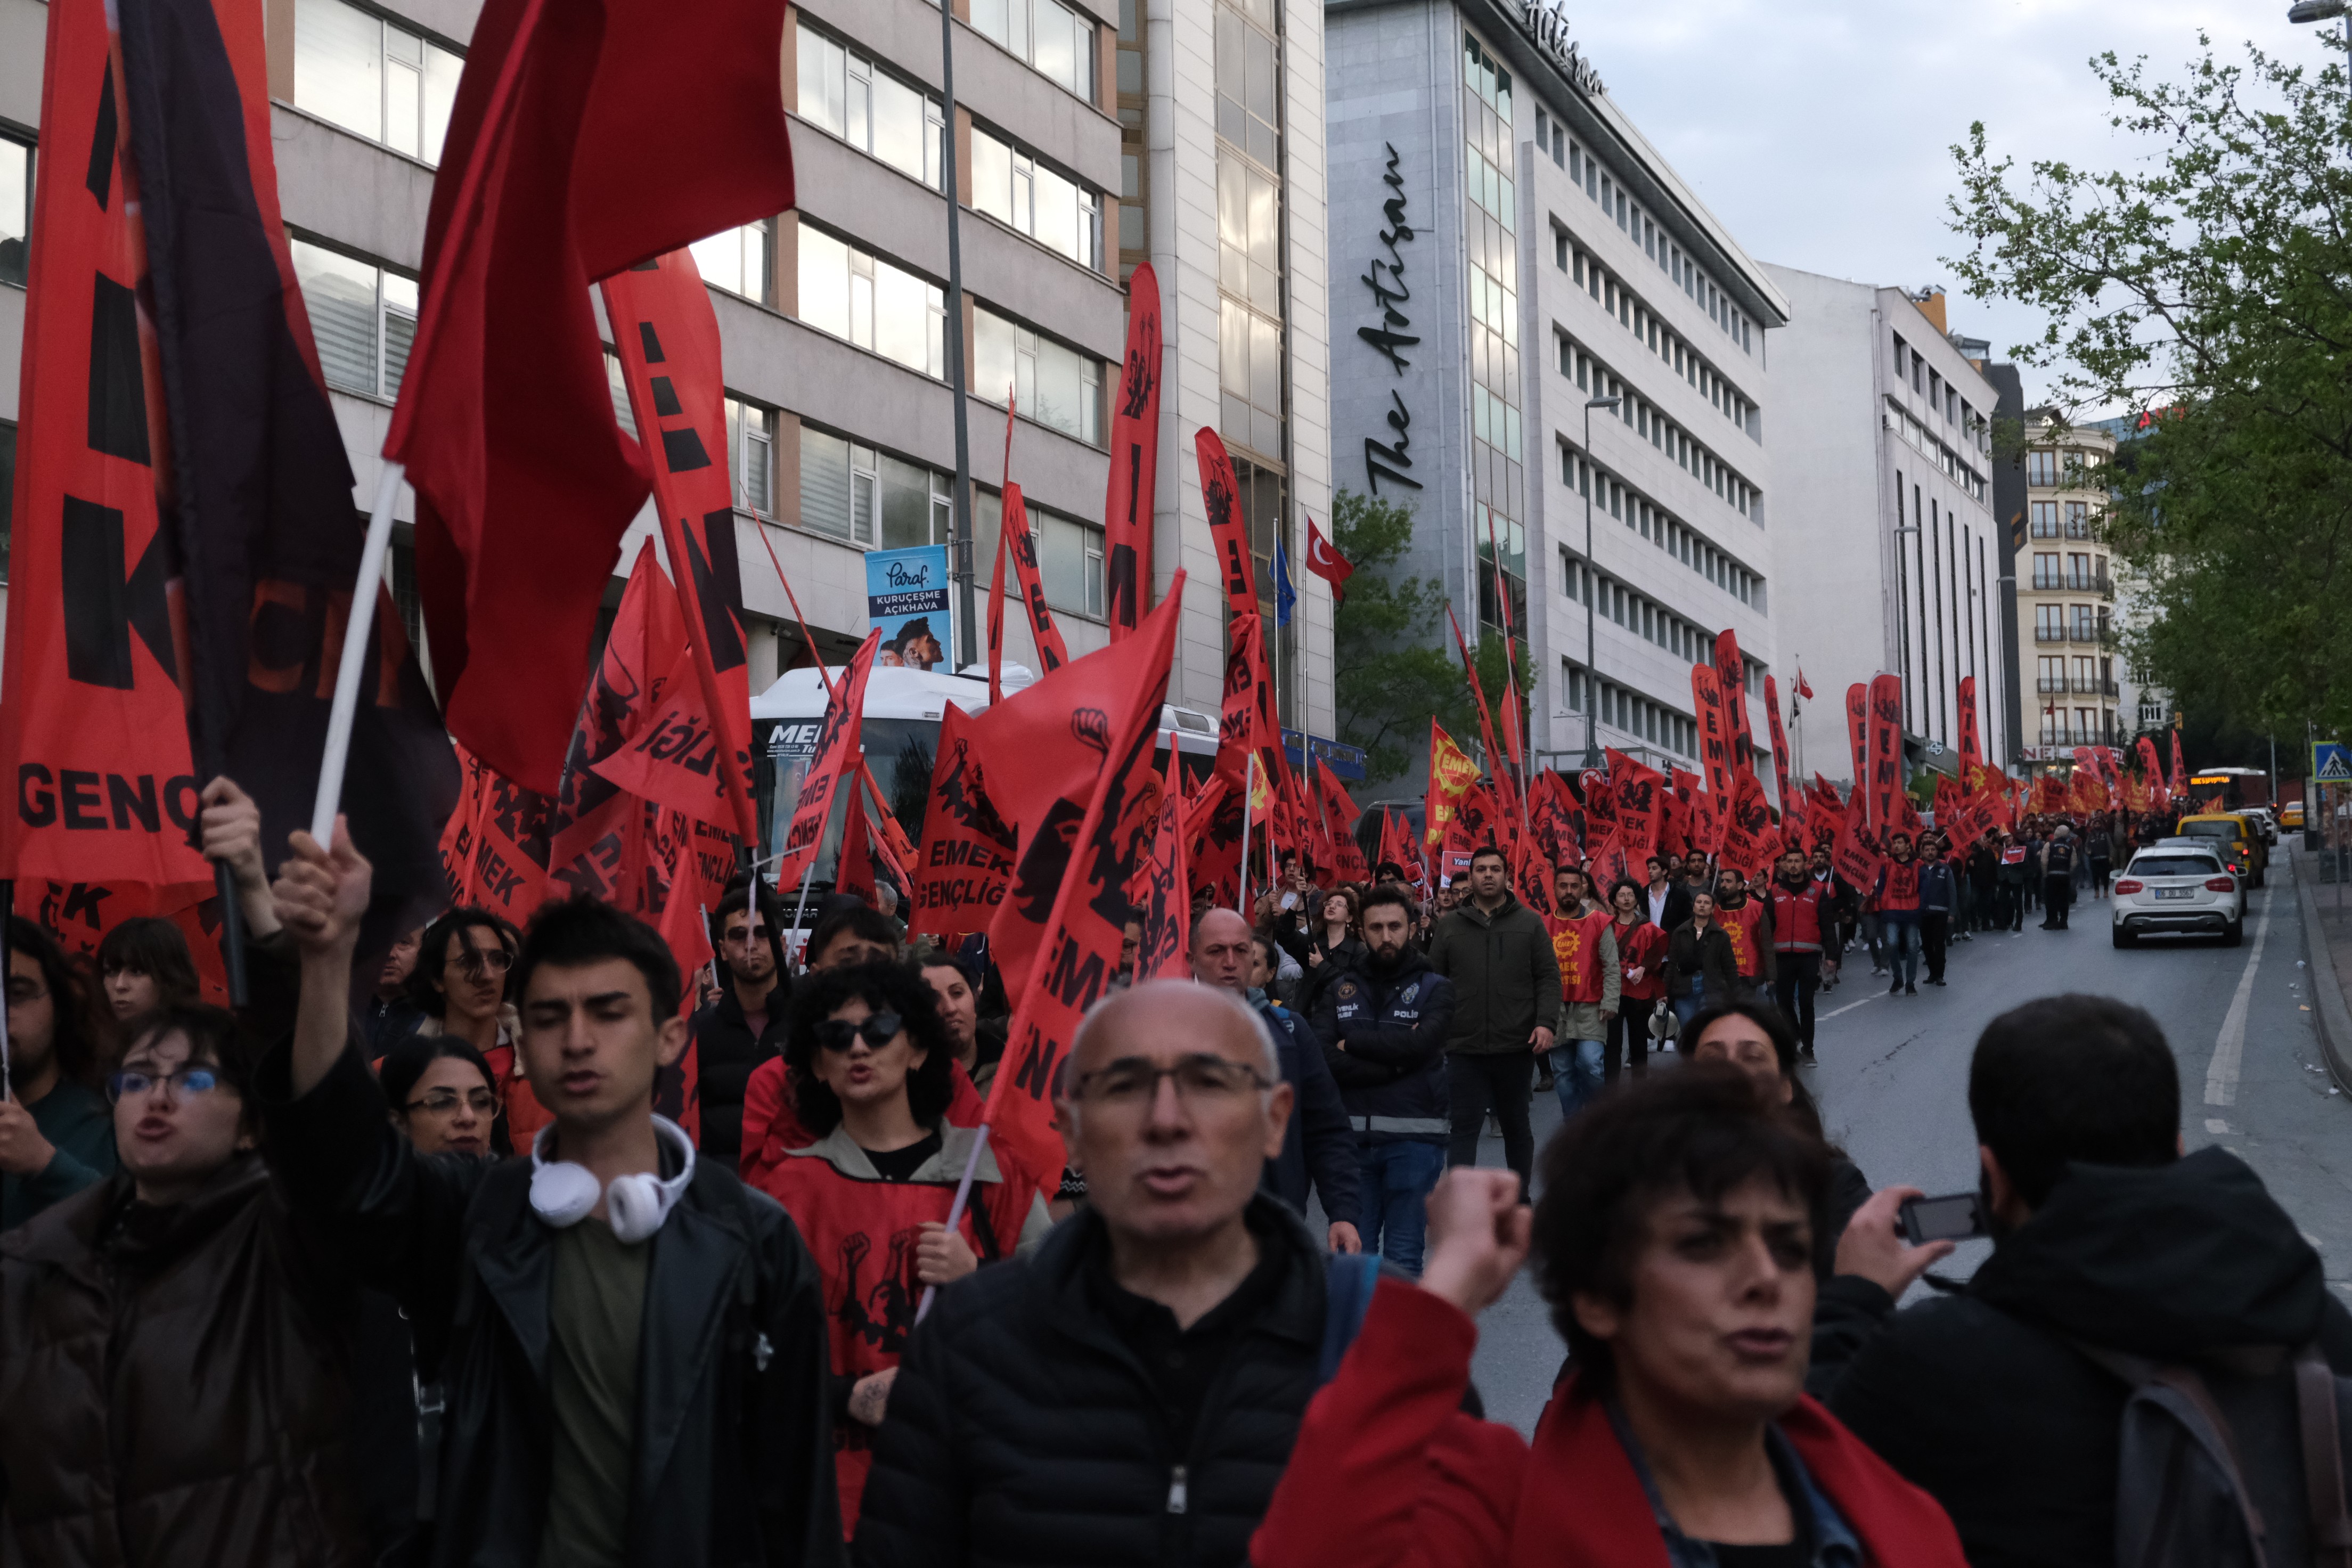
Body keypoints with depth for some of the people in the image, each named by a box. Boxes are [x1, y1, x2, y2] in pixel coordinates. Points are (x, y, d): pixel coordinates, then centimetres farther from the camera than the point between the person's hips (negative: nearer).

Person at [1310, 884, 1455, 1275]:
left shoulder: (1435, 989, 4)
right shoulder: (1339, 991, 9)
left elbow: (1417, 1044, -15)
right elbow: (1325, 1061, -5)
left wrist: (1352, 1043, -4)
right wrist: (1393, 1062, -12)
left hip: (1413, 1138, -2)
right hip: (1352, 1136, 2)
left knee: (1403, 1258, 1)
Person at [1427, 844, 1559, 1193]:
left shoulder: (1530, 923, 5)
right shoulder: (1449, 927, 7)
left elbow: (1548, 978, 2)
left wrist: (1546, 1022, -11)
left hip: (1516, 1047, 0)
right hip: (1464, 1048, 0)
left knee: (1516, 1125, 15)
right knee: (1463, 1128, -4)